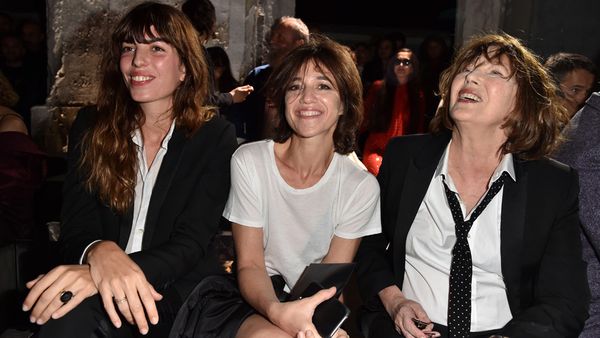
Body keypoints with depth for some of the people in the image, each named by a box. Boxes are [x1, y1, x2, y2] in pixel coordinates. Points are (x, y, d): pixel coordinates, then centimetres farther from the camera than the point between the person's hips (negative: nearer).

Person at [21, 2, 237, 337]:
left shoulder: (215, 136, -2)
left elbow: (190, 242, -11)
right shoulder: (91, 129, 6)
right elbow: (76, 227, -2)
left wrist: (103, 275, -30)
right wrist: (100, 254, -29)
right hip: (101, 288, 2)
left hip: (176, 293, -1)